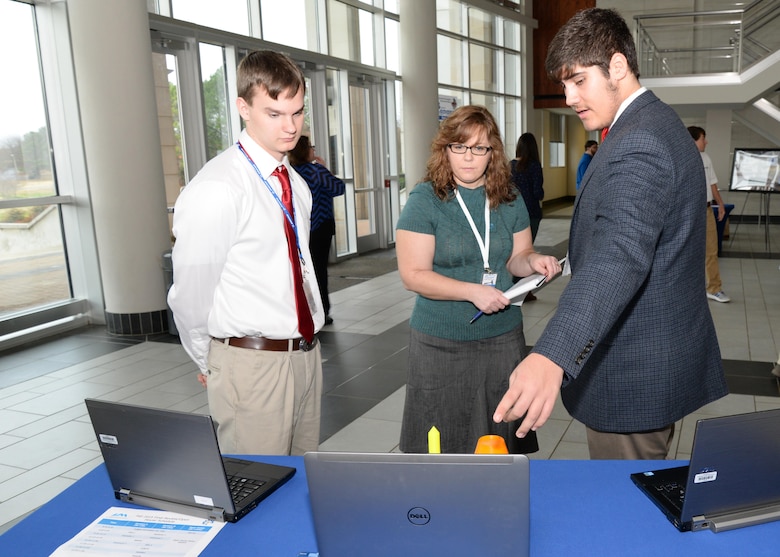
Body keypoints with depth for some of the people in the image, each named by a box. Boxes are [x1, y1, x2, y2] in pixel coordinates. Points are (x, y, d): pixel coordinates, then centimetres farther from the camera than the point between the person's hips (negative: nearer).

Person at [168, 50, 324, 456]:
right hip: (252, 364, -7)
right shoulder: (215, 190, -17)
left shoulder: (296, 185, 8)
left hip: (305, 353, 7)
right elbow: (190, 294, -11)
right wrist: (211, 363, 3)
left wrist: (306, 346, 13)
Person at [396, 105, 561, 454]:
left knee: (500, 441, 13)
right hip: (441, 343, -3)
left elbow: (516, 257, 14)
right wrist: (473, 291, -22)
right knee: (442, 444, 9)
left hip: (503, 337, 4)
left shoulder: (509, 200, 5)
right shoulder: (425, 200, -9)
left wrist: (532, 261, -9)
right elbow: (413, 275, -13)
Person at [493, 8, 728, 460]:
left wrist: (552, 356, -51)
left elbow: (619, 254, -39)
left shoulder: (639, 143, -23)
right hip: (665, 354, 11)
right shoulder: (658, 124, 12)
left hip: (633, 374, -11)